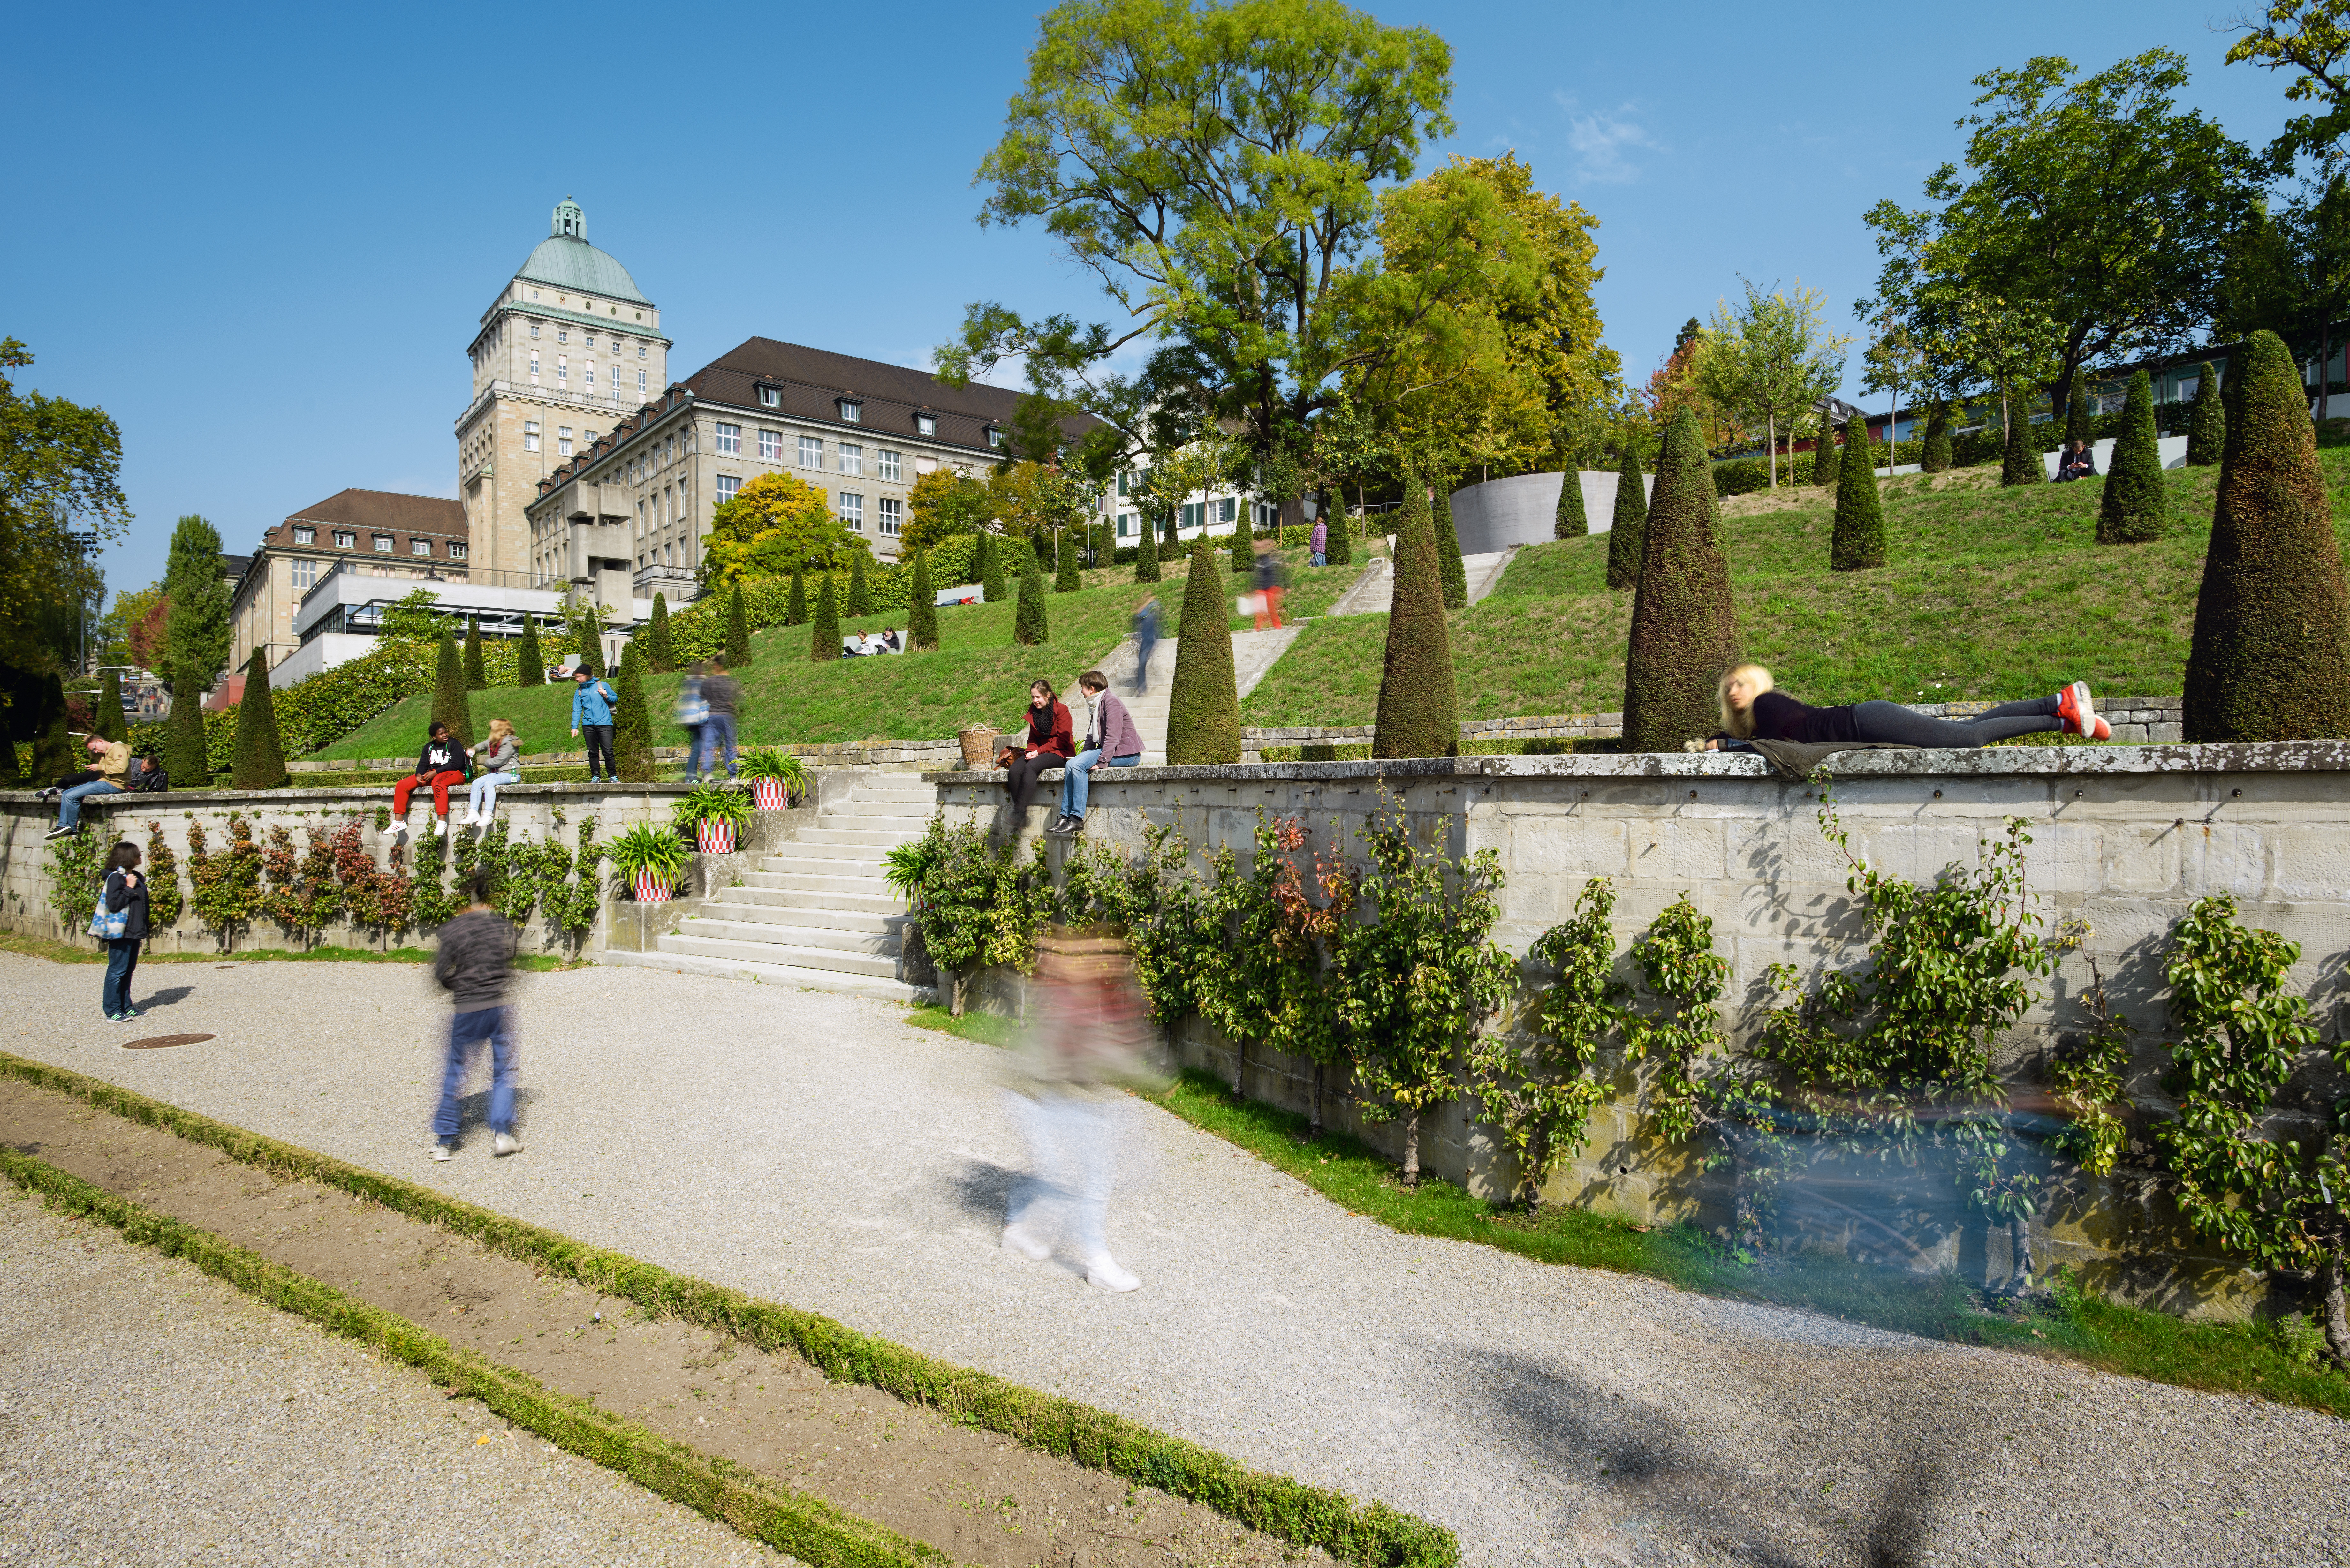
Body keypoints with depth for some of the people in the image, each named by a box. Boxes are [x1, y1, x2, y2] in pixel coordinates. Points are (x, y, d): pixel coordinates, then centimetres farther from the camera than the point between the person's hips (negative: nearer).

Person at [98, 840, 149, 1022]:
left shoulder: (137, 878, 14)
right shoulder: (116, 878, -11)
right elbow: (113, 904, -19)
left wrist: (144, 929, 18)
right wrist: (129, 889, -18)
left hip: (134, 932, 9)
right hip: (121, 933, -9)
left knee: (129, 970, 13)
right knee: (117, 971, -5)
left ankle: (125, 1006, 20)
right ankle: (113, 1011, -1)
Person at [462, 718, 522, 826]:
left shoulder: (508, 742, -12)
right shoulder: (492, 742, 16)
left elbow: (499, 761, -18)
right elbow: (483, 745, 38)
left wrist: (485, 763, -1)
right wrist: (474, 750, 16)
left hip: (511, 774, -9)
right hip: (497, 773, 9)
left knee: (489, 782, -31)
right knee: (476, 783, -11)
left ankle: (488, 815, -34)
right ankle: (473, 813, -18)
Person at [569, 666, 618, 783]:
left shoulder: (602, 685, 5)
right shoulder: (579, 691, 12)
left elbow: (615, 698, 13)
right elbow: (577, 710, 10)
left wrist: (607, 696, -7)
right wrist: (575, 726, 2)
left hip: (604, 723, -3)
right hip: (588, 725, 3)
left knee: (608, 752, -8)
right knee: (593, 752, 5)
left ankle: (613, 777, -1)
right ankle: (595, 777, 11)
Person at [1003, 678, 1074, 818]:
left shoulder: (1061, 710, -6)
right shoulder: (1034, 712, 13)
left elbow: (1063, 740, -10)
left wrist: (1039, 752, -16)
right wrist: (1031, 751, -6)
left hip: (1060, 752, -6)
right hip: (1039, 752, 6)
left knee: (1031, 767, -34)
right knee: (1014, 770, -24)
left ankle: (1020, 811, -36)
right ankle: (1017, 809, -27)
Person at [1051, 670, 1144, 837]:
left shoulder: (1111, 703, -12)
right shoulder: (1097, 706, 20)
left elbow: (1113, 737, -21)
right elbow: (1091, 737, 21)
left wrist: (1101, 762, -24)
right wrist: (1084, 758, 8)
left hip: (1124, 754, -10)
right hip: (1107, 751, 10)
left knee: (1078, 765, -22)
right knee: (1073, 765, -5)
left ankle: (1077, 819, -22)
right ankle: (1066, 816, -10)